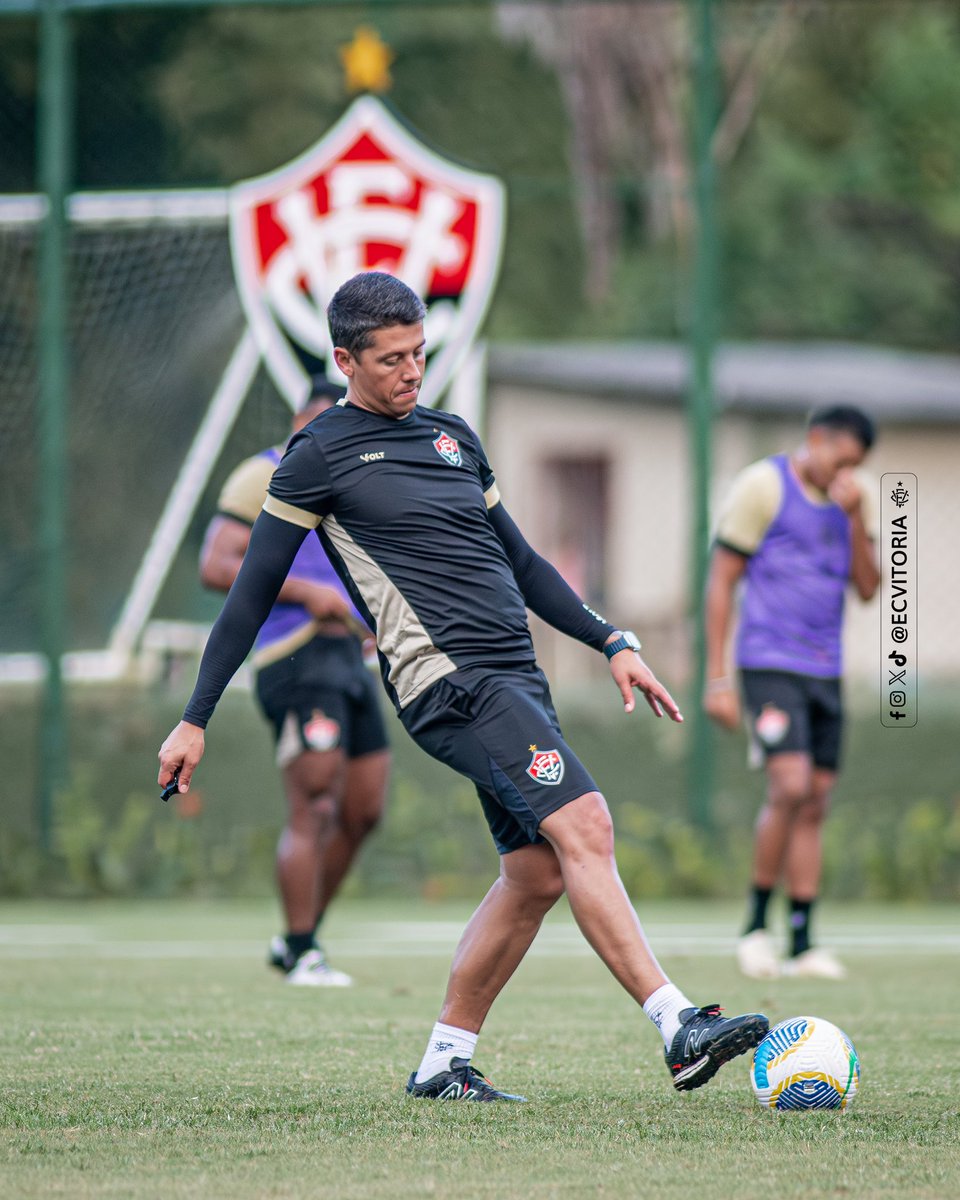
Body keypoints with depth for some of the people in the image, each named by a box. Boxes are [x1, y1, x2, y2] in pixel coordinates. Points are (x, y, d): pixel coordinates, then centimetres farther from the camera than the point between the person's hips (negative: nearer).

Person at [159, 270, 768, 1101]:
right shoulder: (321, 455, 0)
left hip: (516, 682, 8)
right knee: (584, 824, -20)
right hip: (447, 681, -8)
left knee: (537, 873, 4)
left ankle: (445, 1061, 16)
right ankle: (678, 1027, -27)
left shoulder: (452, 436, 20)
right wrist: (195, 721, 1)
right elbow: (252, 594, 2)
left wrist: (612, 643, 20)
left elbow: (519, 559, 28)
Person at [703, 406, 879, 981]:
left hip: (826, 672, 6)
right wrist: (718, 679, -10)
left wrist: (855, 518, -9)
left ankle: (803, 944, 6)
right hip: (770, 665, -6)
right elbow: (721, 582, -6)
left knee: (815, 805, 4)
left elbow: (868, 588, 6)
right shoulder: (762, 487, -6)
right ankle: (756, 924, -5)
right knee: (791, 787, -19)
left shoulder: (849, 501, 13)